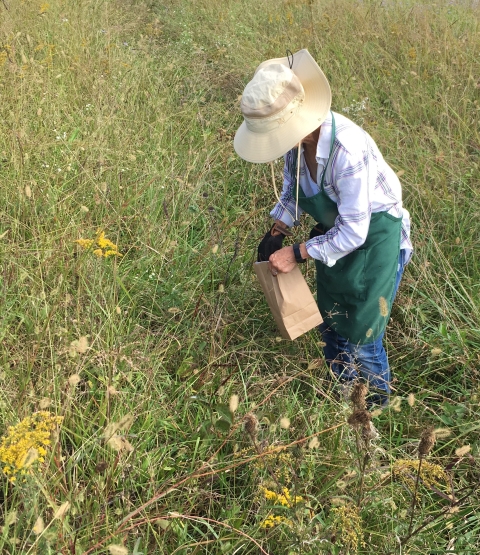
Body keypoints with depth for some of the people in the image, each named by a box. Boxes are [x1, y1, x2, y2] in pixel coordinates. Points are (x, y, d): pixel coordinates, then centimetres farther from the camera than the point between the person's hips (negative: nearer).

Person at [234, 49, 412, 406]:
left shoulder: (348, 149, -38)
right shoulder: (298, 136, -16)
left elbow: (354, 232, -30)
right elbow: (293, 187, 6)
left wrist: (298, 254, -24)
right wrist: (277, 232, -3)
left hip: (374, 238, -7)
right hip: (335, 231, 7)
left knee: (362, 335, 6)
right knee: (331, 323, 23)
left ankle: (377, 405, 35)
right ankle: (342, 392, 49)